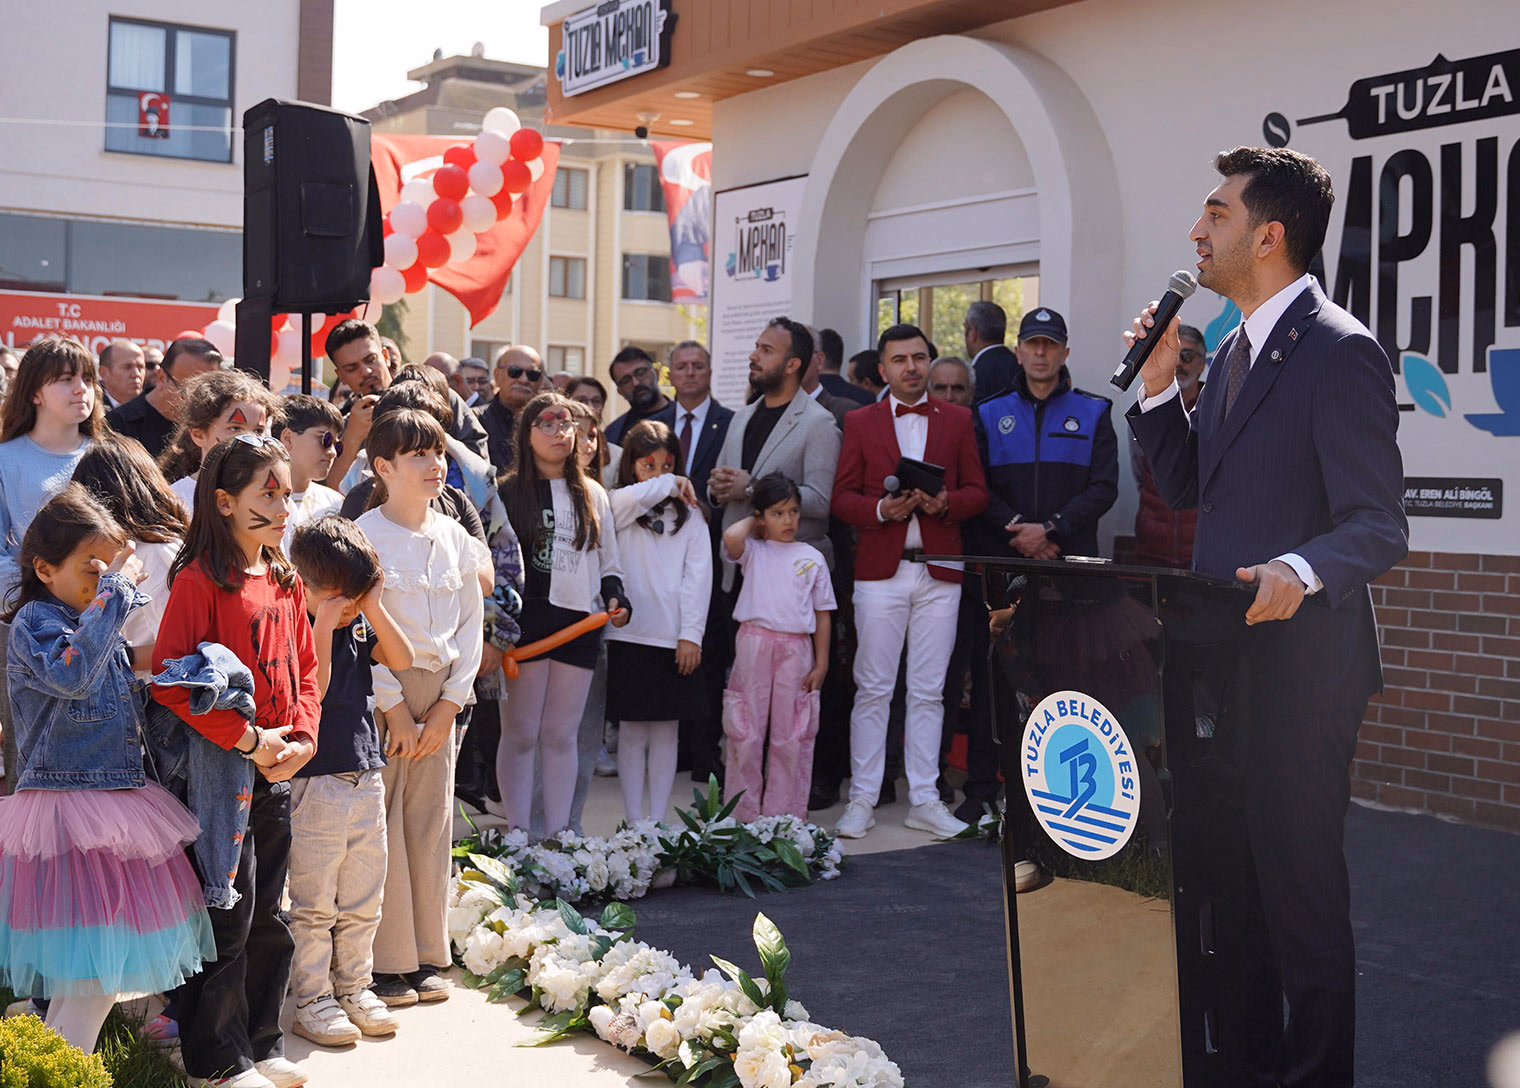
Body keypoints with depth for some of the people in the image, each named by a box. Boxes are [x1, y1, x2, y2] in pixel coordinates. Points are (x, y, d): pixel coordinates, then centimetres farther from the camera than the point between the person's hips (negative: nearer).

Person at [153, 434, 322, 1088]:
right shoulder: (198, 581, -13)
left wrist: (301, 737, -2)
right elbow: (169, 681, -20)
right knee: (229, 918, 1)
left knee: (269, 917, 14)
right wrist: (247, 738, -19)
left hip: (277, 775, 7)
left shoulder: (285, 581, 11)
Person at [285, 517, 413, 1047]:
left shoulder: (359, 622, 10)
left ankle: (355, 987, 26)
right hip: (316, 784, -7)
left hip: (367, 779, 7)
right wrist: (325, 626, -24)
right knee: (313, 903, 2)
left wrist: (374, 608, -7)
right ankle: (311, 999, 12)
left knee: (362, 899, 14)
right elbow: (311, 690, -21)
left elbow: (402, 660, 1)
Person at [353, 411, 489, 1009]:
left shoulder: (455, 537, 8)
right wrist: (396, 708, -12)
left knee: (431, 821, 9)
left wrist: (450, 702, -1)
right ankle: (384, 962, 8)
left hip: (442, 694, 5)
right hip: (380, 693, -5)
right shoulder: (362, 536, -7)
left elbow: (472, 622, 9)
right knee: (380, 823, -3)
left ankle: (426, 955, 19)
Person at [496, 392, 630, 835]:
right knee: (521, 734, -1)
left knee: (561, 735, 6)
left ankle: (559, 833, 10)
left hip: (579, 623, 3)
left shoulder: (592, 495, 15)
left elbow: (607, 561, 19)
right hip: (525, 619, -3)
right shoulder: (508, 493, 4)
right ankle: (518, 833, 5)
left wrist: (616, 599, 1)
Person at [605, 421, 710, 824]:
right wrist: (668, 486, -5)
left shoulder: (689, 514, 10)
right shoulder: (619, 508, 4)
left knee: (665, 731, 7)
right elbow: (632, 498, -22)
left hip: (675, 639, 2)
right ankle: (634, 821, 10)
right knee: (632, 732, 3)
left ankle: (657, 820, 14)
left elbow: (698, 575, 3)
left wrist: (691, 634, -5)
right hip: (629, 635, -2)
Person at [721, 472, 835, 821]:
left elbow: (822, 614, 9)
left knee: (790, 735, 5)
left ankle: (784, 813, 14)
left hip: (796, 651, 1)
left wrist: (821, 664, 3)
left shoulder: (811, 558, 9)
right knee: (745, 732, 3)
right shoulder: (752, 551, 5)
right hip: (754, 645, -1)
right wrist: (752, 522, 2)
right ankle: (742, 812, 13)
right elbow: (731, 537, -20)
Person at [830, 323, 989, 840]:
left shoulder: (958, 420, 11)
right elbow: (842, 497, 4)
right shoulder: (860, 422, 9)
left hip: (940, 572, 1)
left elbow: (978, 492, 8)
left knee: (928, 691, 5)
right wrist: (881, 509, -14)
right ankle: (862, 799, 8)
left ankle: (924, 800, 12)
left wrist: (945, 502, -12)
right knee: (873, 689, 0)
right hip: (880, 569, -1)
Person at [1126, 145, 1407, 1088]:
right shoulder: (1238, 350, 14)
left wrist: (1301, 570, -39)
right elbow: (1186, 487, 16)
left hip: (1299, 665, -9)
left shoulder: (1340, 353, -15)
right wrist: (1159, 385, 3)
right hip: (1228, 659, 9)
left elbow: (1379, 526, -20)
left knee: (1301, 884, 1)